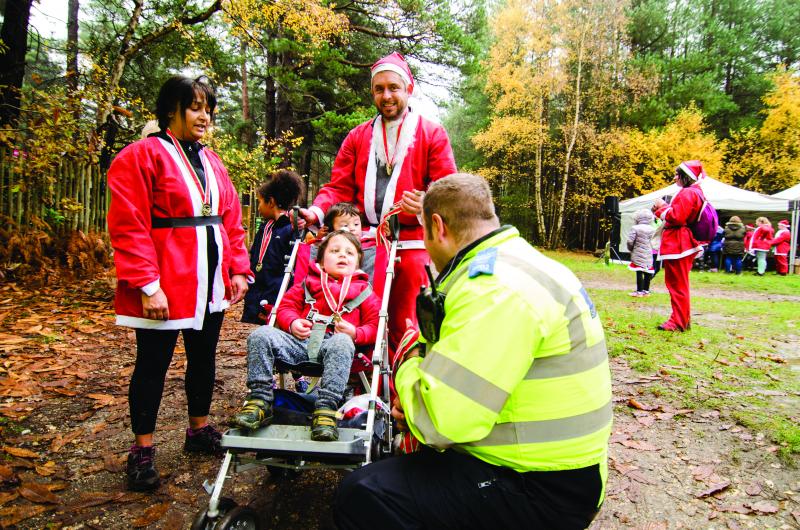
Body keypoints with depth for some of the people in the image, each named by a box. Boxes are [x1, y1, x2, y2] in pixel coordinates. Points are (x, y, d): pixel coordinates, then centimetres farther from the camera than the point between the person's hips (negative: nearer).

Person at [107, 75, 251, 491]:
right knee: (153, 363, 5)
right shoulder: (141, 156, -8)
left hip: (211, 284, 7)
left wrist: (238, 269, 4)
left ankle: (199, 430, 35)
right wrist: (148, 286, -20)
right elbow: (129, 227, -15)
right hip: (164, 286, -7)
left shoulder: (211, 161, 13)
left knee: (203, 357, 17)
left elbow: (231, 220, 13)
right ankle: (142, 451, 20)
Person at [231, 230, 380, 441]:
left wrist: (356, 333, -11)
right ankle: (260, 402, -20)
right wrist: (292, 323, -1)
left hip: (334, 343, -3)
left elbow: (375, 325, 11)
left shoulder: (363, 291, 20)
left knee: (342, 342, -39)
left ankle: (326, 410, -43)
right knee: (261, 335, -19)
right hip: (300, 342, 3)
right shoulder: (308, 284, 28)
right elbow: (286, 306, 23)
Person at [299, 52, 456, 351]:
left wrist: (427, 204, -22)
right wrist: (316, 212, -7)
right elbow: (339, 187, 12)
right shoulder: (358, 137, 17)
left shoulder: (432, 135, 8)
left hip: (412, 245, -2)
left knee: (405, 325, 2)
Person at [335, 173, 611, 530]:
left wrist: (411, 369, -7)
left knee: (362, 495, -19)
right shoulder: (517, 262, 9)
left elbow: (439, 421, -27)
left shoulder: (497, 287, -24)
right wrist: (421, 391, 3)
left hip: (544, 492, -10)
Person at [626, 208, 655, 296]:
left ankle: (639, 291, 0)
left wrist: (630, 249, 7)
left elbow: (630, 241, -10)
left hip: (638, 254, -5)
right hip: (648, 255, 5)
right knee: (647, 272, 11)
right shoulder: (652, 229, 6)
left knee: (639, 272, -2)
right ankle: (646, 290, 19)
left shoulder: (635, 228, -10)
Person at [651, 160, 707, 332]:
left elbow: (676, 217, -22)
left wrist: (662, 207, -7)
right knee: (679, 284, 18)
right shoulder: (696, 192, 18)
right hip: (683, 244, 11)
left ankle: (678, 322, 0)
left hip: (678, 245, -11)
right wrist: (663, 209, 10)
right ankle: (684, 318, 27)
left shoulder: (687, 193, -15)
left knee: (678, 284, -5)